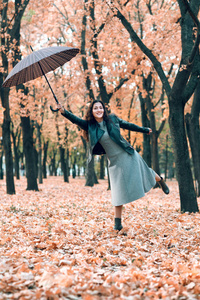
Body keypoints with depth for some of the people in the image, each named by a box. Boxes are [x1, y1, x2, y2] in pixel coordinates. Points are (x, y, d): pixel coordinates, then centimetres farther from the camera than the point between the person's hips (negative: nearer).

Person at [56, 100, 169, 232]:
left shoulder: (112, 119, -4)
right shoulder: (90, 125, -6)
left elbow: (128, 125, 10)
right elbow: (75, 119, -20)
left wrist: (144, 130, 22)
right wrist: (64, 111, -38)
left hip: (127, 154, 0)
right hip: (114, 161, 0)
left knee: (143, 172, 14)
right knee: (119, 191, 0)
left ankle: (161, 180, 50)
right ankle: (118, 223, 8)